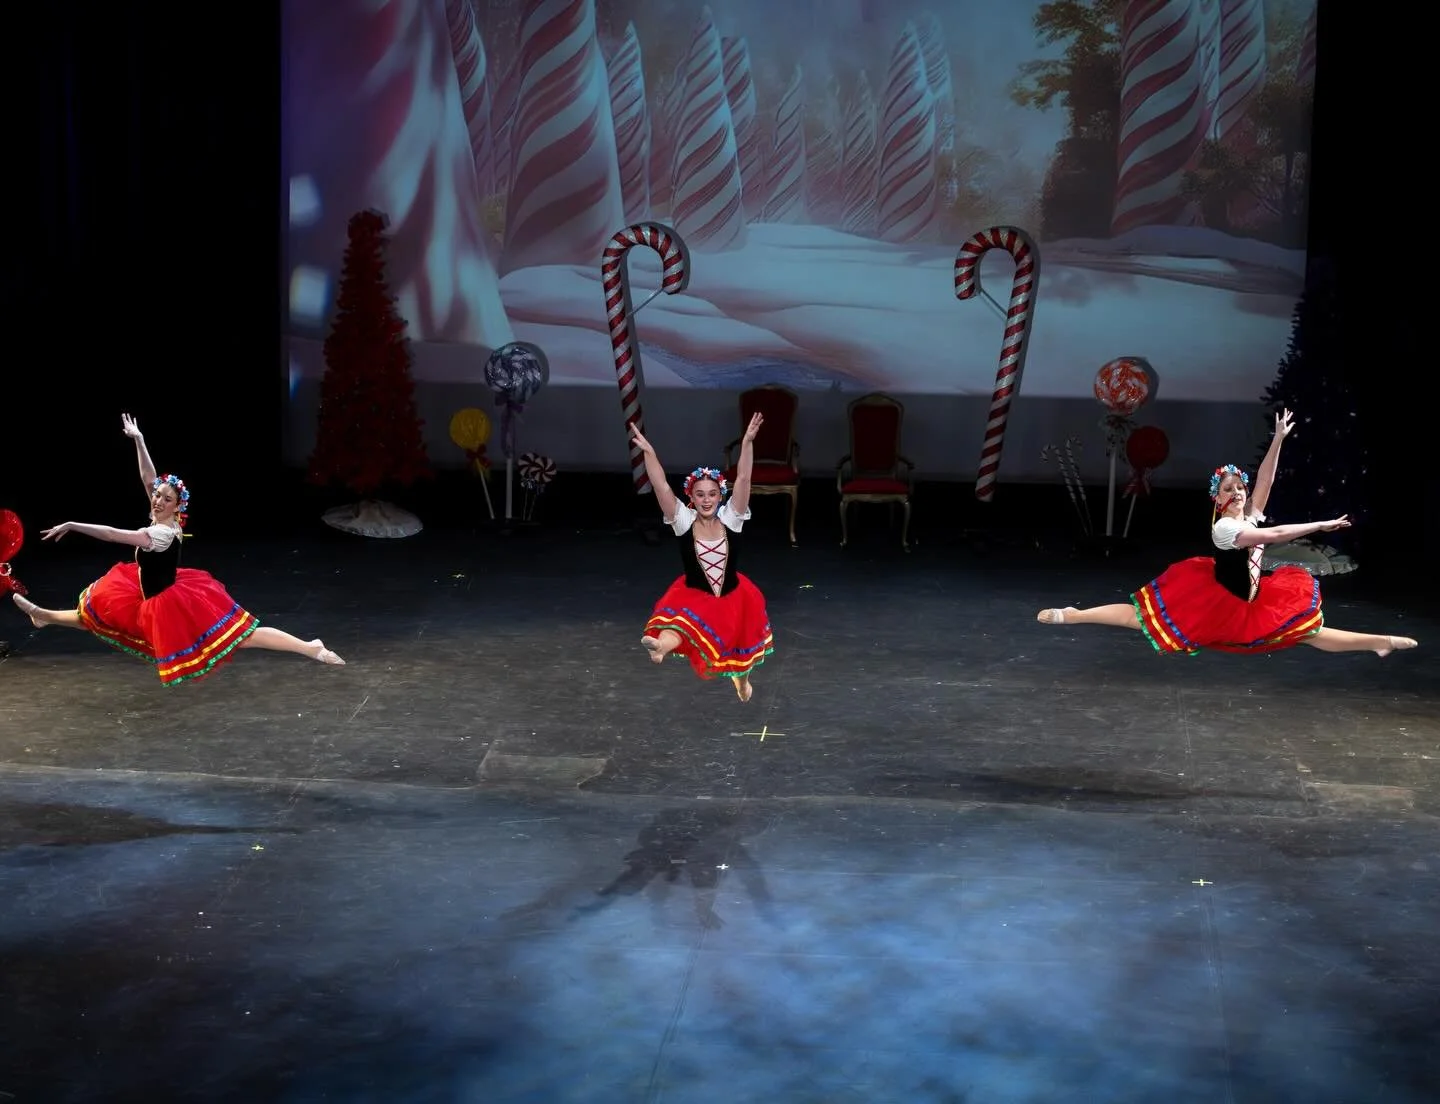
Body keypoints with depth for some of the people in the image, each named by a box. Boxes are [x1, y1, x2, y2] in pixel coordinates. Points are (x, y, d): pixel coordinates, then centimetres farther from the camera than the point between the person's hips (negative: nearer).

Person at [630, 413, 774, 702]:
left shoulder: (730, 519, -13)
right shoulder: (683, 521, -15)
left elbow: (743, 479, -25)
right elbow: (661, 487, -27)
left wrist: (747, 442, -36)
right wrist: (648, 452, -41)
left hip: (733, 596, 2)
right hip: (694, 595, -2)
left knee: (739, 644, 20)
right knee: (681, 617, -34)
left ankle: (740, 676, 54)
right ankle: (662, 645, -68)